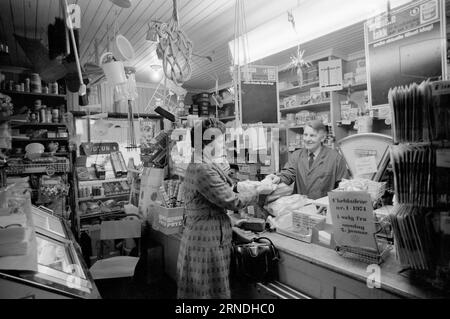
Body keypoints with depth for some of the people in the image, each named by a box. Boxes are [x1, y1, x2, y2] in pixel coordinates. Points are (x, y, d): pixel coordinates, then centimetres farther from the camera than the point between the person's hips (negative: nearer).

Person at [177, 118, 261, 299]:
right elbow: (232, 201, -20)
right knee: (210, 291, 5)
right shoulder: (204, 170, -23)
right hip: (207, 239, -10)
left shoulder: (197, 166, 10)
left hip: (202, 235, 10)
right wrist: (258, 193, -6)